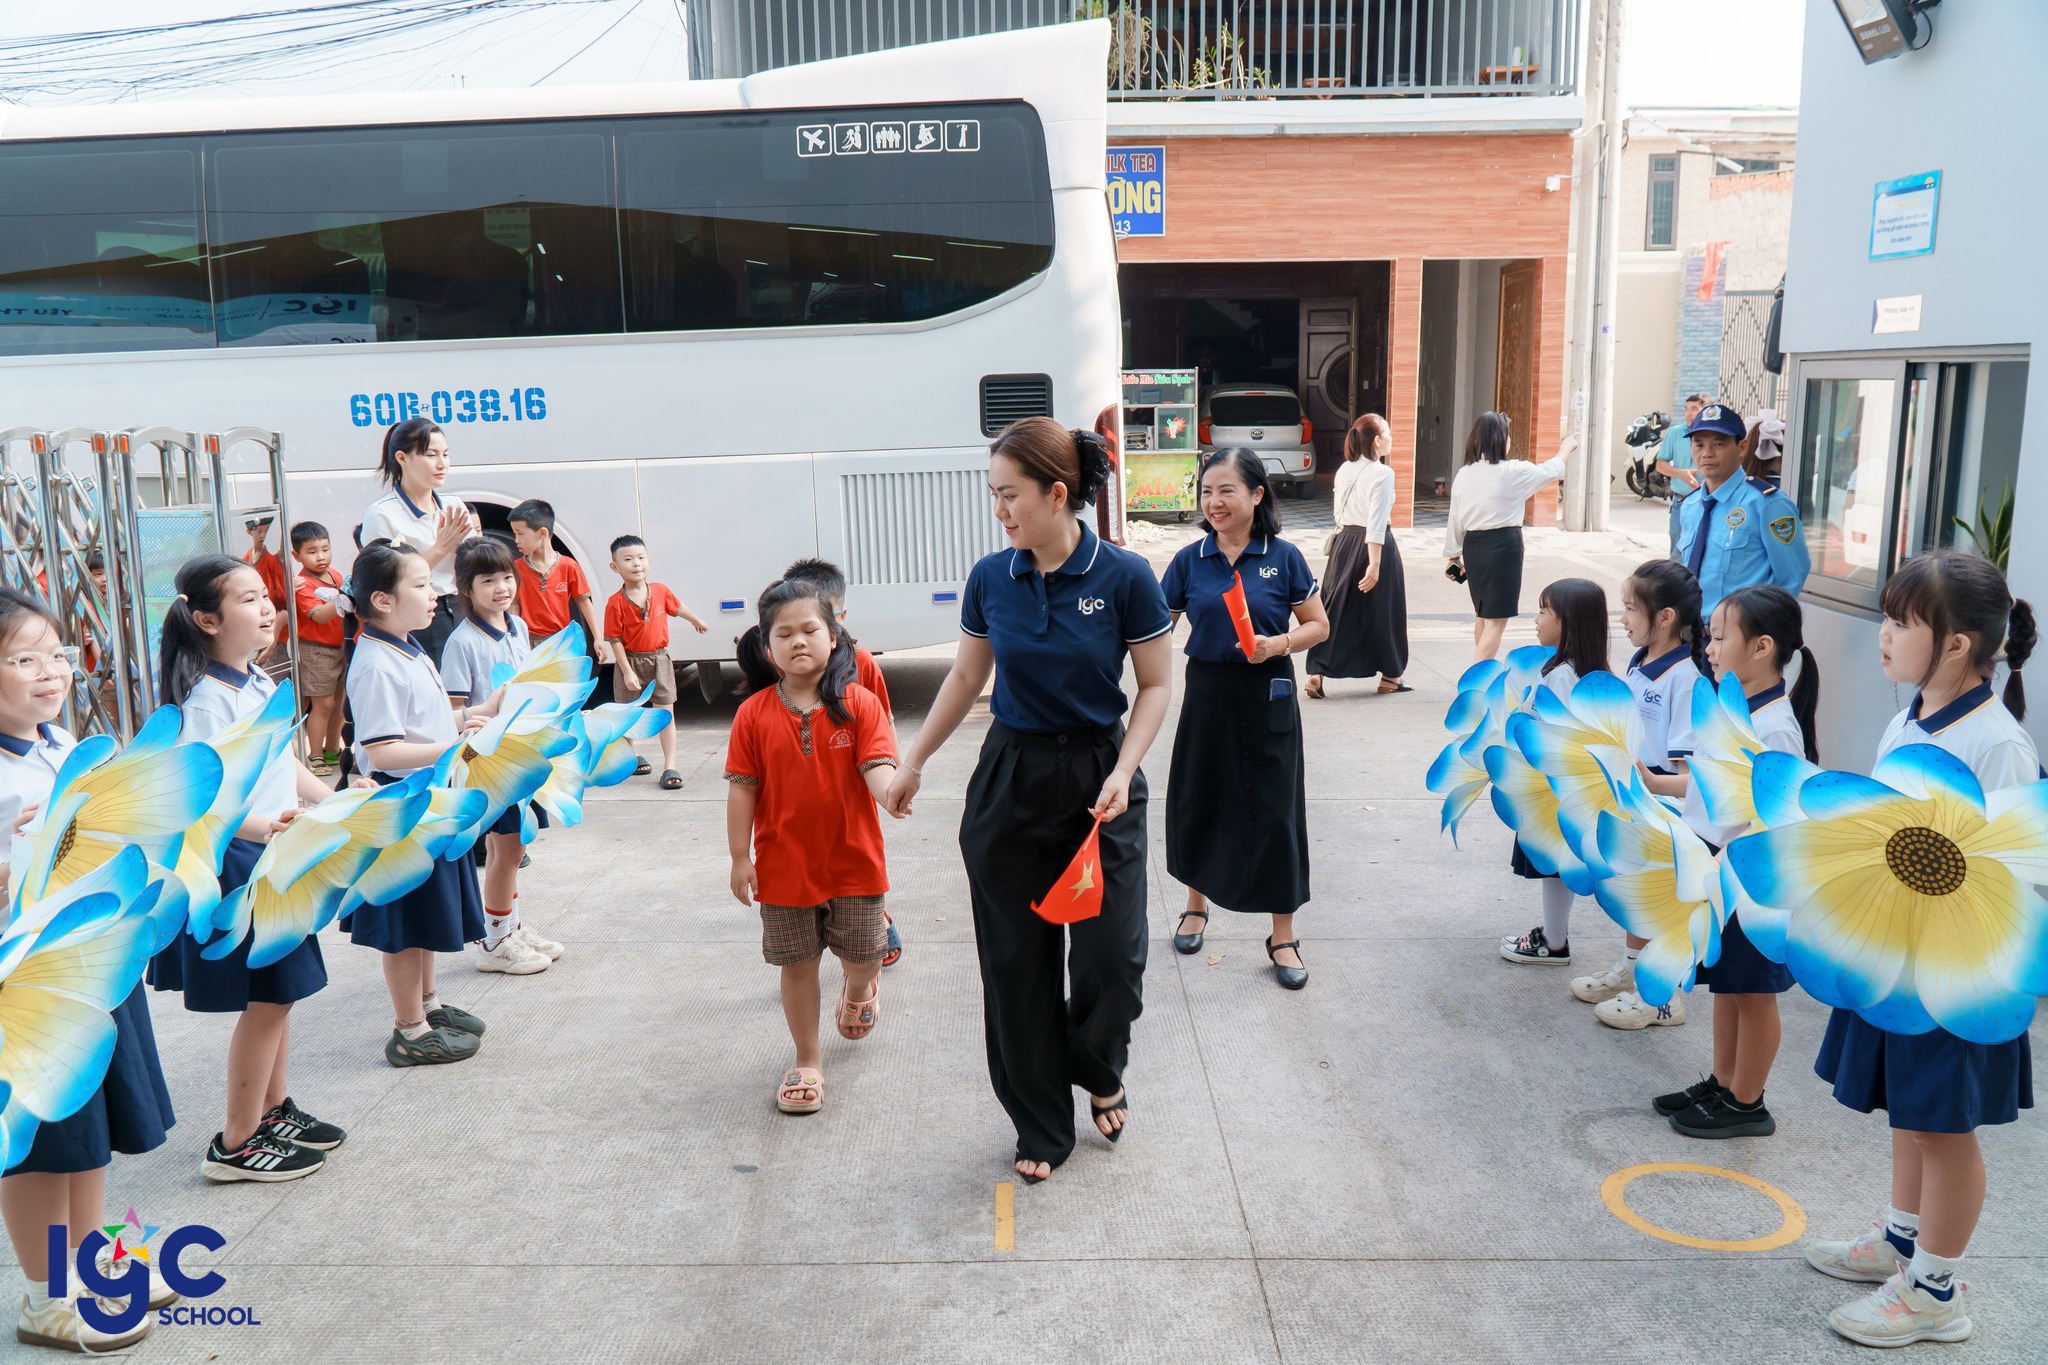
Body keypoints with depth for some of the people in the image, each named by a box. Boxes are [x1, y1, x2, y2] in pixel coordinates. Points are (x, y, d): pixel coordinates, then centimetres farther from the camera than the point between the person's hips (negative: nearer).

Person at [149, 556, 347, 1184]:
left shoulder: (260, 682, 9)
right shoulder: (206, 699, -20)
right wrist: (260, 826, -38)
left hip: (276, 857, 9)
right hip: (234, 865, -9)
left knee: (277, 992, 17)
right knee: (266, 998, -2)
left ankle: (273, 1109, 33)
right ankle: (235, 1144, 11)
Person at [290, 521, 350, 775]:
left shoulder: (335, 574, 8)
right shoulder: (303, 584, -16)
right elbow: (319, 615, -30)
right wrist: (343, 600, -44)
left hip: (339, 645, 8)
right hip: (315, 649, -8)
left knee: (338, 700, 15)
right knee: (323, 703, -5)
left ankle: (333, 750, 30)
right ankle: (315, 758, 4)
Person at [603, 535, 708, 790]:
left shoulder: (661, 591, -3)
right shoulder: (616, 603, -14)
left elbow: (676, 607, 20)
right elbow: (615, 640, -13)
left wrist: (696, 620, 37)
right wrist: (627, 672, -17)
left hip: (659, 659, 2)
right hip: (630, 661, -2)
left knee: (666, 713, -2)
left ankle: (669, 766, 2)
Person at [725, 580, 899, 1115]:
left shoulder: (858, 704, -9)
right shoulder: (754, 714, -6)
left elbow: (877, 768, -16)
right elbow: (742, 787, -3)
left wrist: (892, 790, -39)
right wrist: (740, 856, -4)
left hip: (853, 860, 0)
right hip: (784, 865, 1)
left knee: (862, 956, 14)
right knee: (797, 965, 12)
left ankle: (859, 989, 52)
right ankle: (807, 1060, 31)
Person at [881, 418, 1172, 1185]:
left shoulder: (1124, 578, -12)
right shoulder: (991, 579, -2)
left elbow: (1156, 686, -4)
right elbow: (966, 676, 12)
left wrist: (1123, 772, -16)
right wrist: (913, 762, 17)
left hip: (1097, 778, -2)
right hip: (1010, 777, 3)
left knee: (1112, 952, -2)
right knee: (1016, 959, 6)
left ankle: (1100, 1076, 32)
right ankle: (1041, 1128, 25)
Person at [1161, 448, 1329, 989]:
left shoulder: (1283, 557, -5)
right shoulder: (1190, 560, 0)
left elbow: (1318, 625, 2)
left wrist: (1279, 644, -16)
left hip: (1266, 696, -2)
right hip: (1207, 693, 2)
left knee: (1274, 810, 1)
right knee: (1198, 801, 12)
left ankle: (1283, 936, 14)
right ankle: (1196, 904, 37)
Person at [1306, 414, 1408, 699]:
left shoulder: (1344, 470, 7)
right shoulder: (1382, 473, -14)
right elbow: (1376, 524, -19)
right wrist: (1374, 564, -20)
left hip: (1344, 542, 6)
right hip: (1374, 546, -6)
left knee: (1337, 609, 7)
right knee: (1381, 609, 8)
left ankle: (1317, 673, -2)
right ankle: (1390, 676, 22)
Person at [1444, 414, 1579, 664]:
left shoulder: (1463, 475, 1)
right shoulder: (1513, 472, -11)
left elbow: (1455, 519, 8)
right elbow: (1550, 470, 8)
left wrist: (1453, 554, 20)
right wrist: (1565, 449, 28)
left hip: (1473, 545, 6)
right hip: (1504, 545, -6)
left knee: (1482, 615, 23)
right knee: (1496, 621, -5)